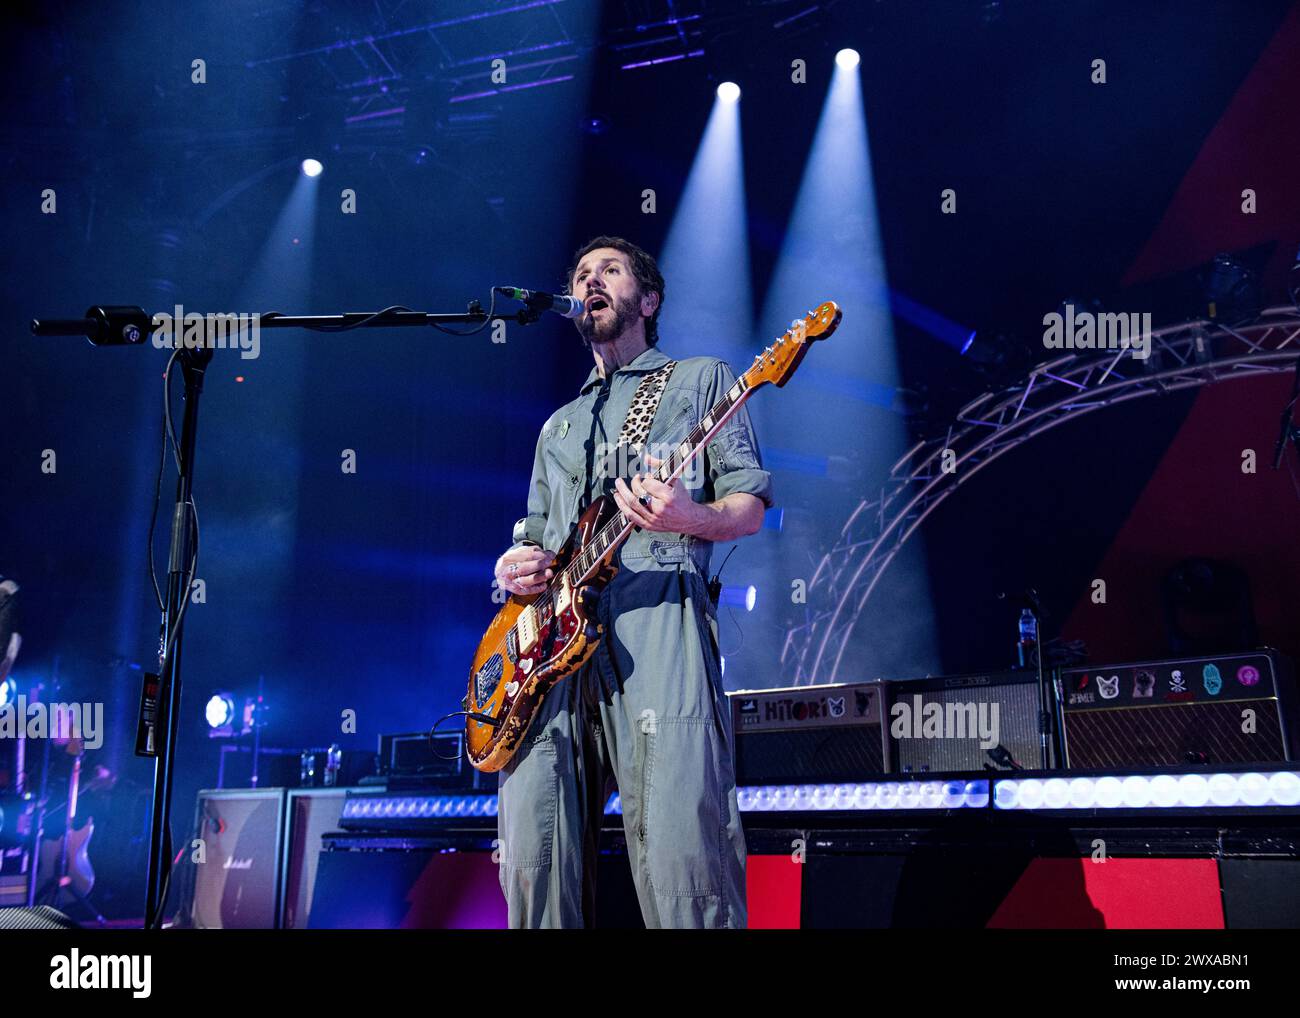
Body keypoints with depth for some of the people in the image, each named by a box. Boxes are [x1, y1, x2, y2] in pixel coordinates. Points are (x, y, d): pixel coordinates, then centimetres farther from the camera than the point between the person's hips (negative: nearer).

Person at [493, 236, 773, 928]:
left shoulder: (701, 378, 18)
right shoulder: (559, 425, 33)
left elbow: (750, 504, 8)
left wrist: (692, 518, -15)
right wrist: (517, 565, 7)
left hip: (658, 618, -4)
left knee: (679, 854, -18)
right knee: (533, 865, -8)